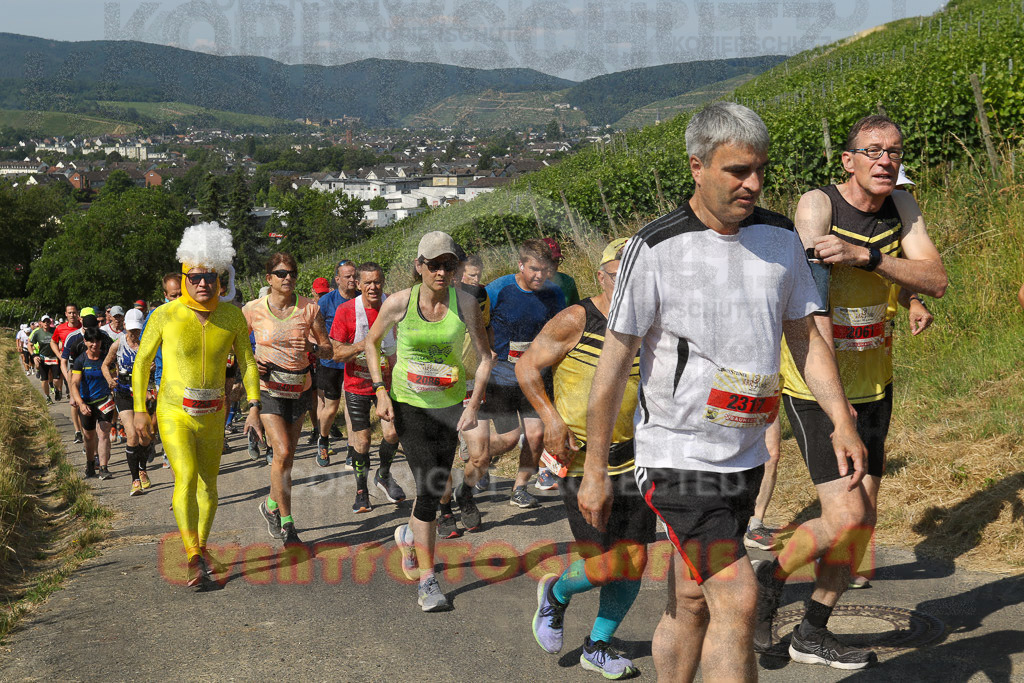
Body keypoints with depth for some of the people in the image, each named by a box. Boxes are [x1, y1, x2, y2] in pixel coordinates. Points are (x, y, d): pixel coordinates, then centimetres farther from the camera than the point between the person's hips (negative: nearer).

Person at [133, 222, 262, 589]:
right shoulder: (165, 315, -10)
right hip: (174, 413, -3)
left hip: (212, 414, 4)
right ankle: (194, 558, -20)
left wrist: (254, 406, -2)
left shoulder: (232, 316, -3)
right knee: (186, 477, -21)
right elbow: (141, 363, -1)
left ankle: (202, 548, 32)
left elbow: (247, 362, 7)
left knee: (208, 484, 13)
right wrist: (140, 412, -2)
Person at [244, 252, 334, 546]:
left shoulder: (309, 309, -3)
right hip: (269, 388, -3)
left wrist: (312, 346, -18)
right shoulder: (253, 310, -6)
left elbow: (328, 350, 3)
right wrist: (251, 363, -10)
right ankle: (286, 524, -2)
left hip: (300, 388, 3)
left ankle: (271, 505, 36)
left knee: (287, 455, 10)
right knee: (283, 453, -14)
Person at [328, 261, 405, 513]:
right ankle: (361, 489, 21)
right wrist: (361, 346, -28)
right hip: (357, 384, -1)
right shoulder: (346, 310, -10)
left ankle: (383, 475, 18)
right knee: (361, 440, 0)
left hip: (388, 381, 1)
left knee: (392, 433, -10)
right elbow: (336, 353, -11)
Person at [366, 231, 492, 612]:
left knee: (435, 490, 11)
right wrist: (380, 390, -3)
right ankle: (427, 582, -4)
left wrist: (474, 403, -13)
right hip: (408, 405, -2)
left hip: (449, 405, 2)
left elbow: (484, 357, -3)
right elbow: (371, 342, 6)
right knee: (428, 488, -13)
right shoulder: (399, 302, -10)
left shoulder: (464, 302, -8)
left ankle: (409, 536, 45)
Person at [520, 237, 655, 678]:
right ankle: (557, 593, 26)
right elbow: (527, 366, -4)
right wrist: (550, 417, -15)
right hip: (581, 460, -5)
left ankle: (597, 646, 25)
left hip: (632, 458, 5)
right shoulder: (575, 321, -10)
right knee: (607, 564, -9)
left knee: (635, 560, 3)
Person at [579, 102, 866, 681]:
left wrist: (843, 421, 2)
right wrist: (595, 470, -7)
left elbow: (806, 336, 13)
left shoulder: (781, 238, 4)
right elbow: (616, 358, -9)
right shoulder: (655, 248, -12)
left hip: (747, 456, 6)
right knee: (737, 600, -13)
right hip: (677, 455, -5)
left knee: (692, 605, 16)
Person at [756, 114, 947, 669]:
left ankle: (812, 634, 27)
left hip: (873, 383, 6)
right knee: (844, 517, -15)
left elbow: (936, 280, -14)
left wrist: (865, 255, -31)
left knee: (864, 519, 11)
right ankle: (772, 576, 15)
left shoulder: (902, 207, -1)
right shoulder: (818, 204, -17)